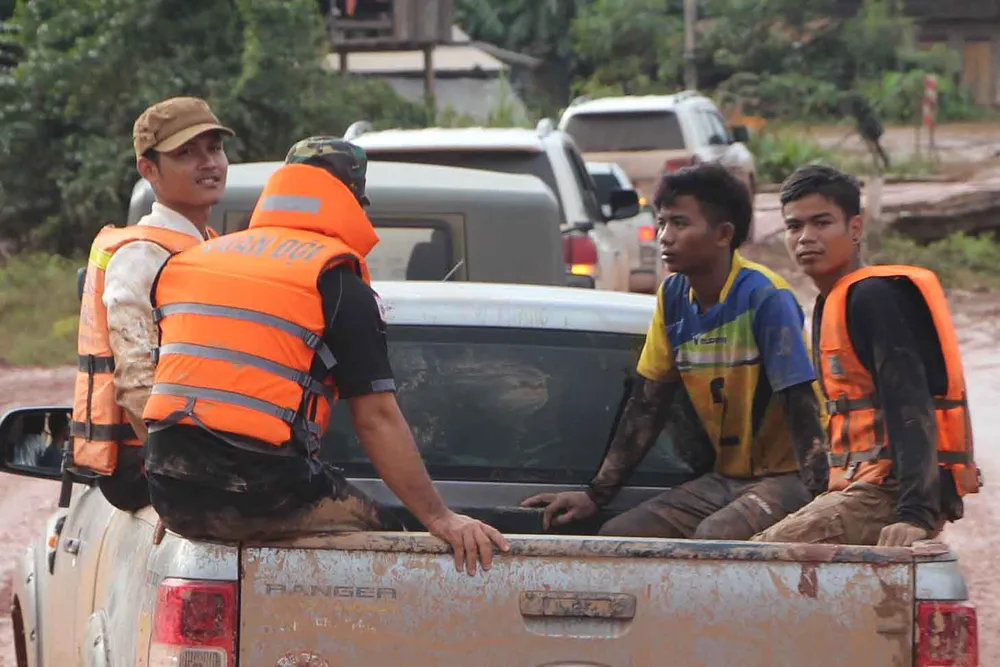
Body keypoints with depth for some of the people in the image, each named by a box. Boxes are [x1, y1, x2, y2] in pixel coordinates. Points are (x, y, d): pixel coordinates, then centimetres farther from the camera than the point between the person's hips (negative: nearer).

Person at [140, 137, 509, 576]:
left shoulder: (187, 262, 19)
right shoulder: (337, 280, -1)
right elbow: (377, 417, -4)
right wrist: (440, 518, 1)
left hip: (171, 493, 7)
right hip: (261, 491, -7)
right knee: (379, 530, 6)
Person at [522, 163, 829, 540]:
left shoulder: (764, 297, -16)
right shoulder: (673, 297, 5)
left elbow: (801, 406, -20)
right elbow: (647, 405, 11)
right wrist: (595, 495, 7)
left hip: (786, 477, -7)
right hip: (727, 477, 7)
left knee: (714, 537, -34)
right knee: (616, 536, -10)